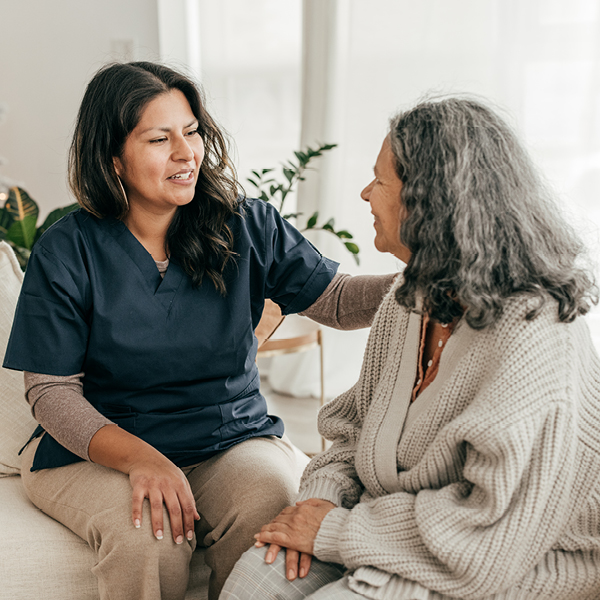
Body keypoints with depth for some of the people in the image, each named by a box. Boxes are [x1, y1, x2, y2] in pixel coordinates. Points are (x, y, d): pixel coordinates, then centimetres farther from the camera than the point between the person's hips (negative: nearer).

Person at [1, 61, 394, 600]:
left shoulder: (247, 228, 0)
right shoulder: (65, 253, -6)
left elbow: (340, 301, -2)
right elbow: (51, 390, -7)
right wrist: (141, 459, -23)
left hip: (235, 436, 2)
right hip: (99, 449, -1)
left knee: (271, 517, -28)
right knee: (147, 540, -30)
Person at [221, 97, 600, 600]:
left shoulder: (533, 337, -25)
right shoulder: (412, 298, 3)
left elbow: (493, 539, -26)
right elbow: (360, 426, 12)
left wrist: (337, 530, -18)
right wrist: (321, 497, -8)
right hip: (405, 526, 7)